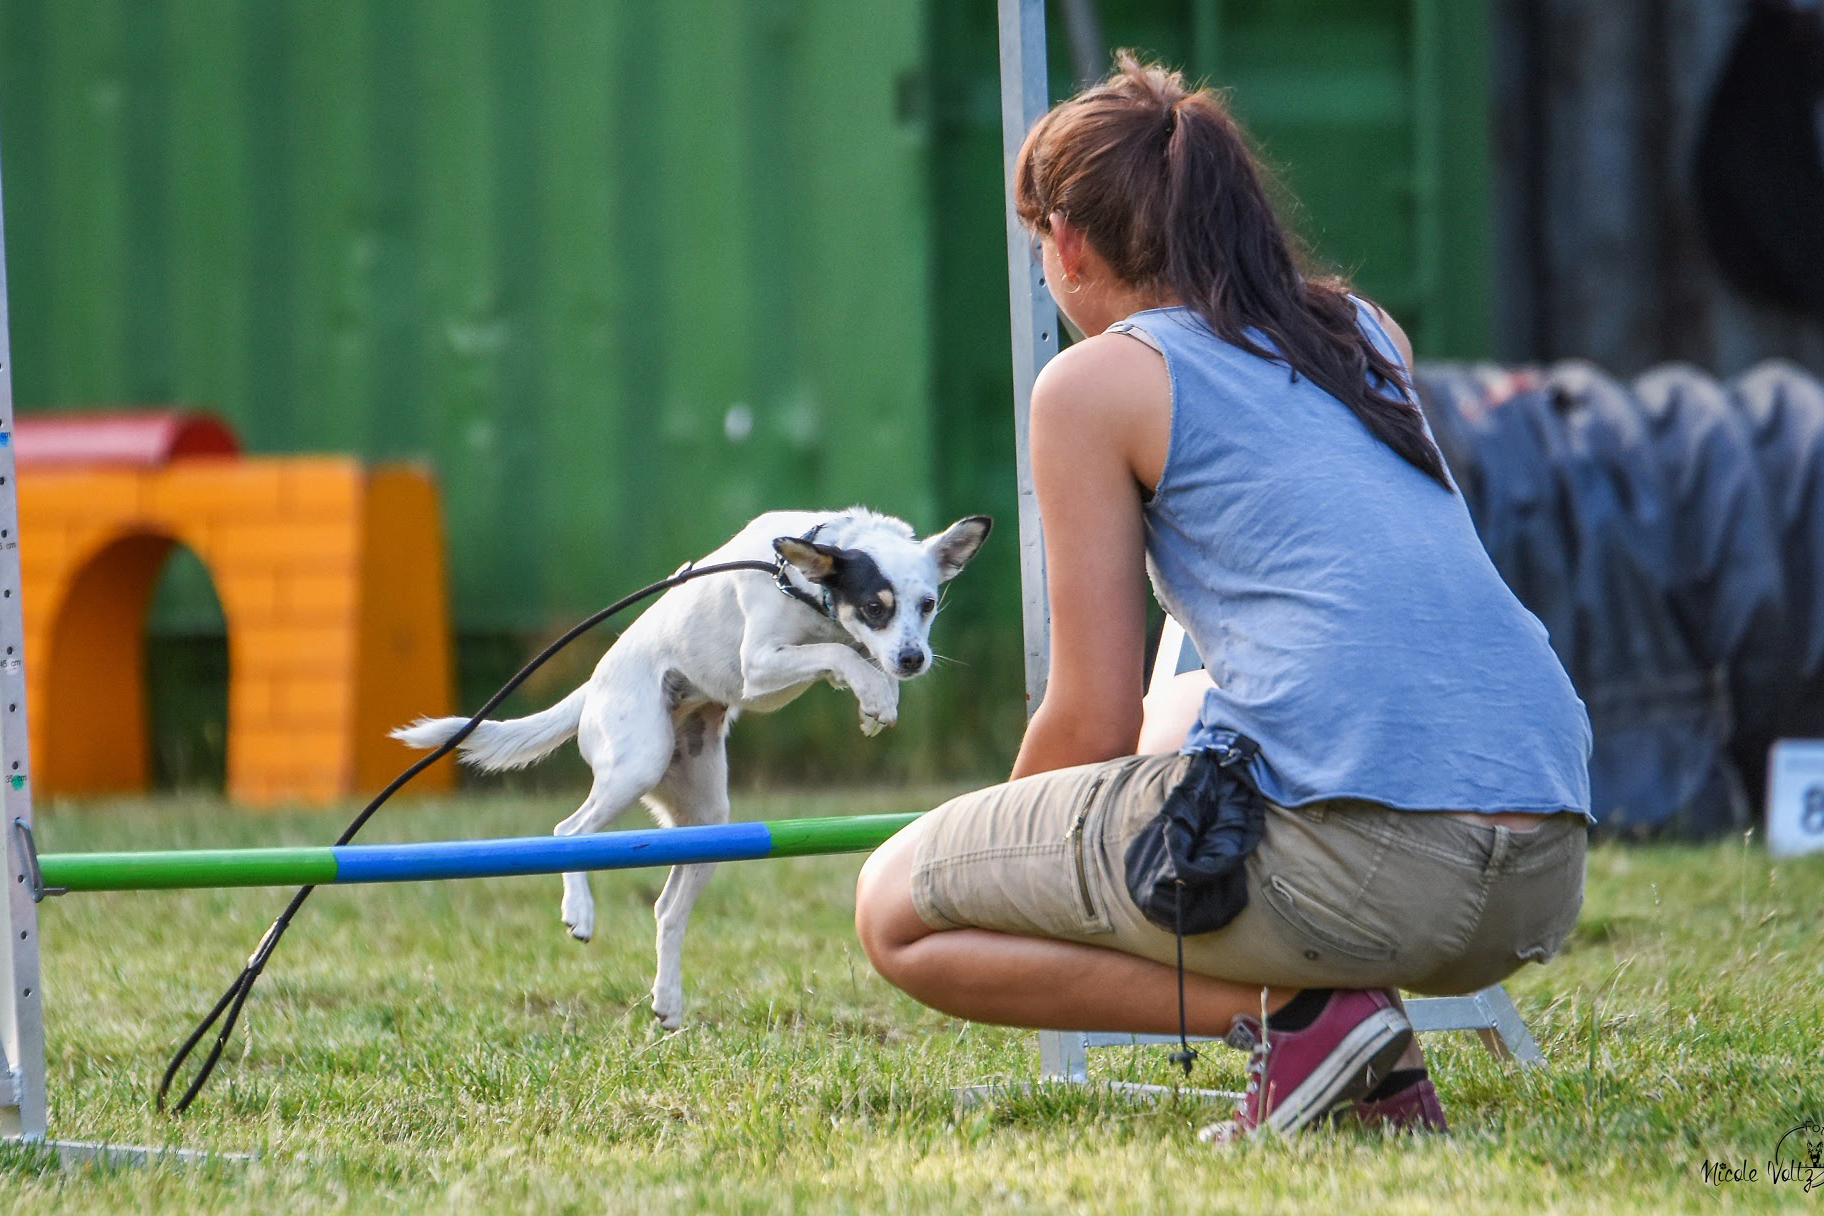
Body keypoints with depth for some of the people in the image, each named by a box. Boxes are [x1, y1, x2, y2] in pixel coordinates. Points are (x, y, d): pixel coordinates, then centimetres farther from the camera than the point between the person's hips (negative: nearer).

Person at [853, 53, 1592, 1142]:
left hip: (1350, 855, -7)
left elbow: (1094, 728, 6)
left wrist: (1001, 846, 26)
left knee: (897, 910, 11)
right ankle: (1372, 1062, 12)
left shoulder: (1099, 380, 6)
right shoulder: (1370, 336, 24)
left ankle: (1299, 1014, -6)